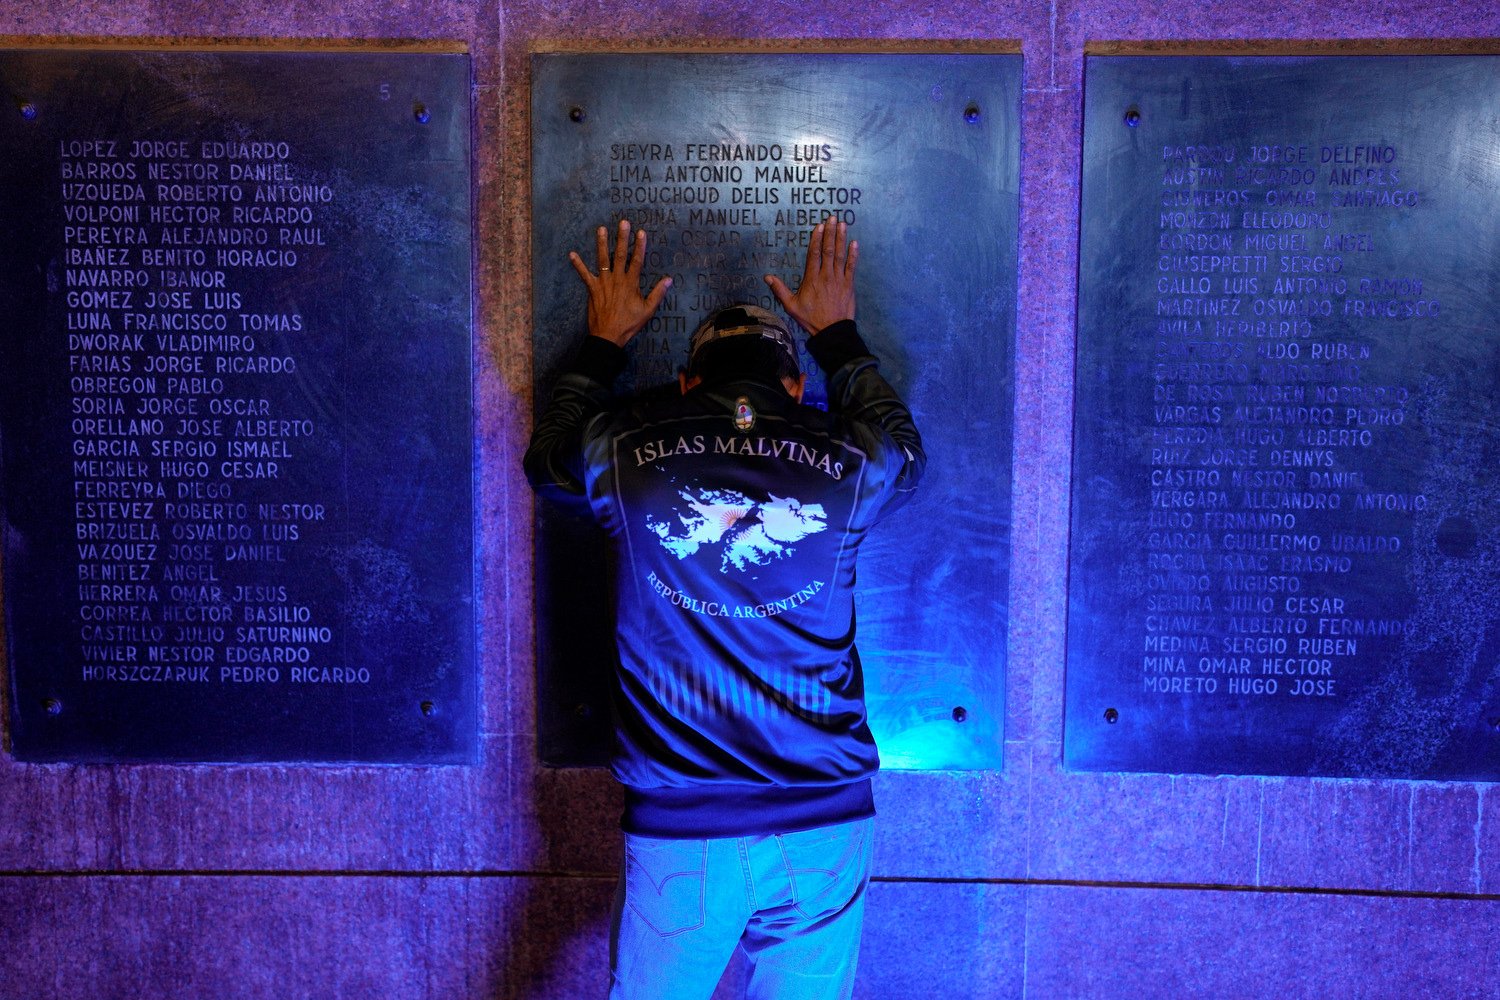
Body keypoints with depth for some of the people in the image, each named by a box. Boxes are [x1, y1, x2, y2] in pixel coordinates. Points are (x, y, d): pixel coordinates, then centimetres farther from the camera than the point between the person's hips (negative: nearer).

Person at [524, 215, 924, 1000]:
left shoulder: (627, 457, -4)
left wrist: (603, 344, 32)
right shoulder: (846, 466, -2)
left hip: (677, 828, 0)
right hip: (826, 825, 1)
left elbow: (545, 456, 21)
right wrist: (838, 336, 35)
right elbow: (903, 443, 24)